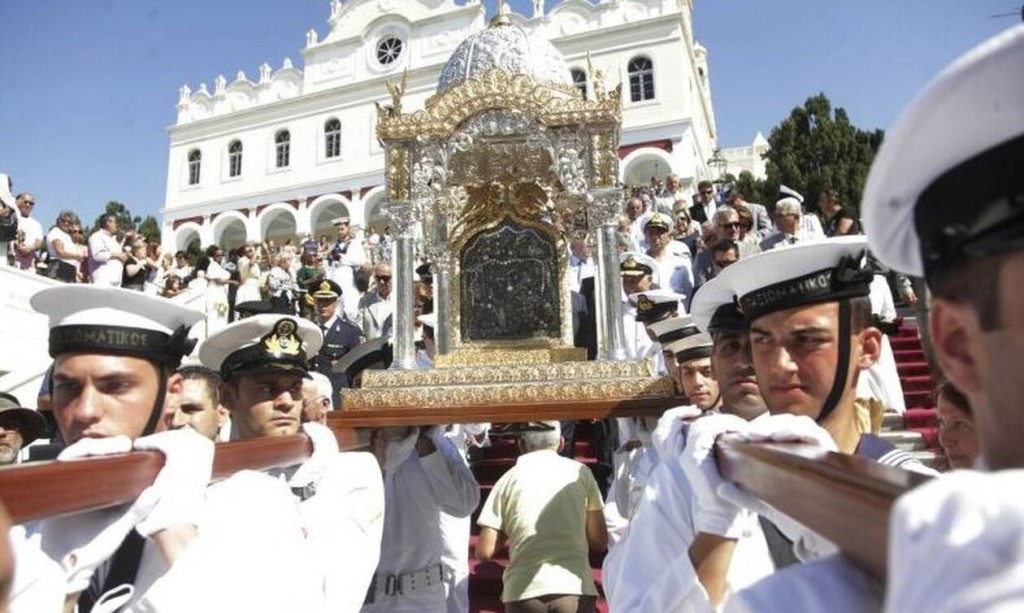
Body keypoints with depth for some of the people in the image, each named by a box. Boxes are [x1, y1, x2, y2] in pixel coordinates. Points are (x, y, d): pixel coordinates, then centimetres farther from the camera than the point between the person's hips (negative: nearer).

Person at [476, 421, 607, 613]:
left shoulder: (509, 479, 5)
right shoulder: (579, 472, 7)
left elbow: (484, 551, 1)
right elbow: (599, 542, 8)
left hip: (524, 591, 0)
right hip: (574, 590, 0)